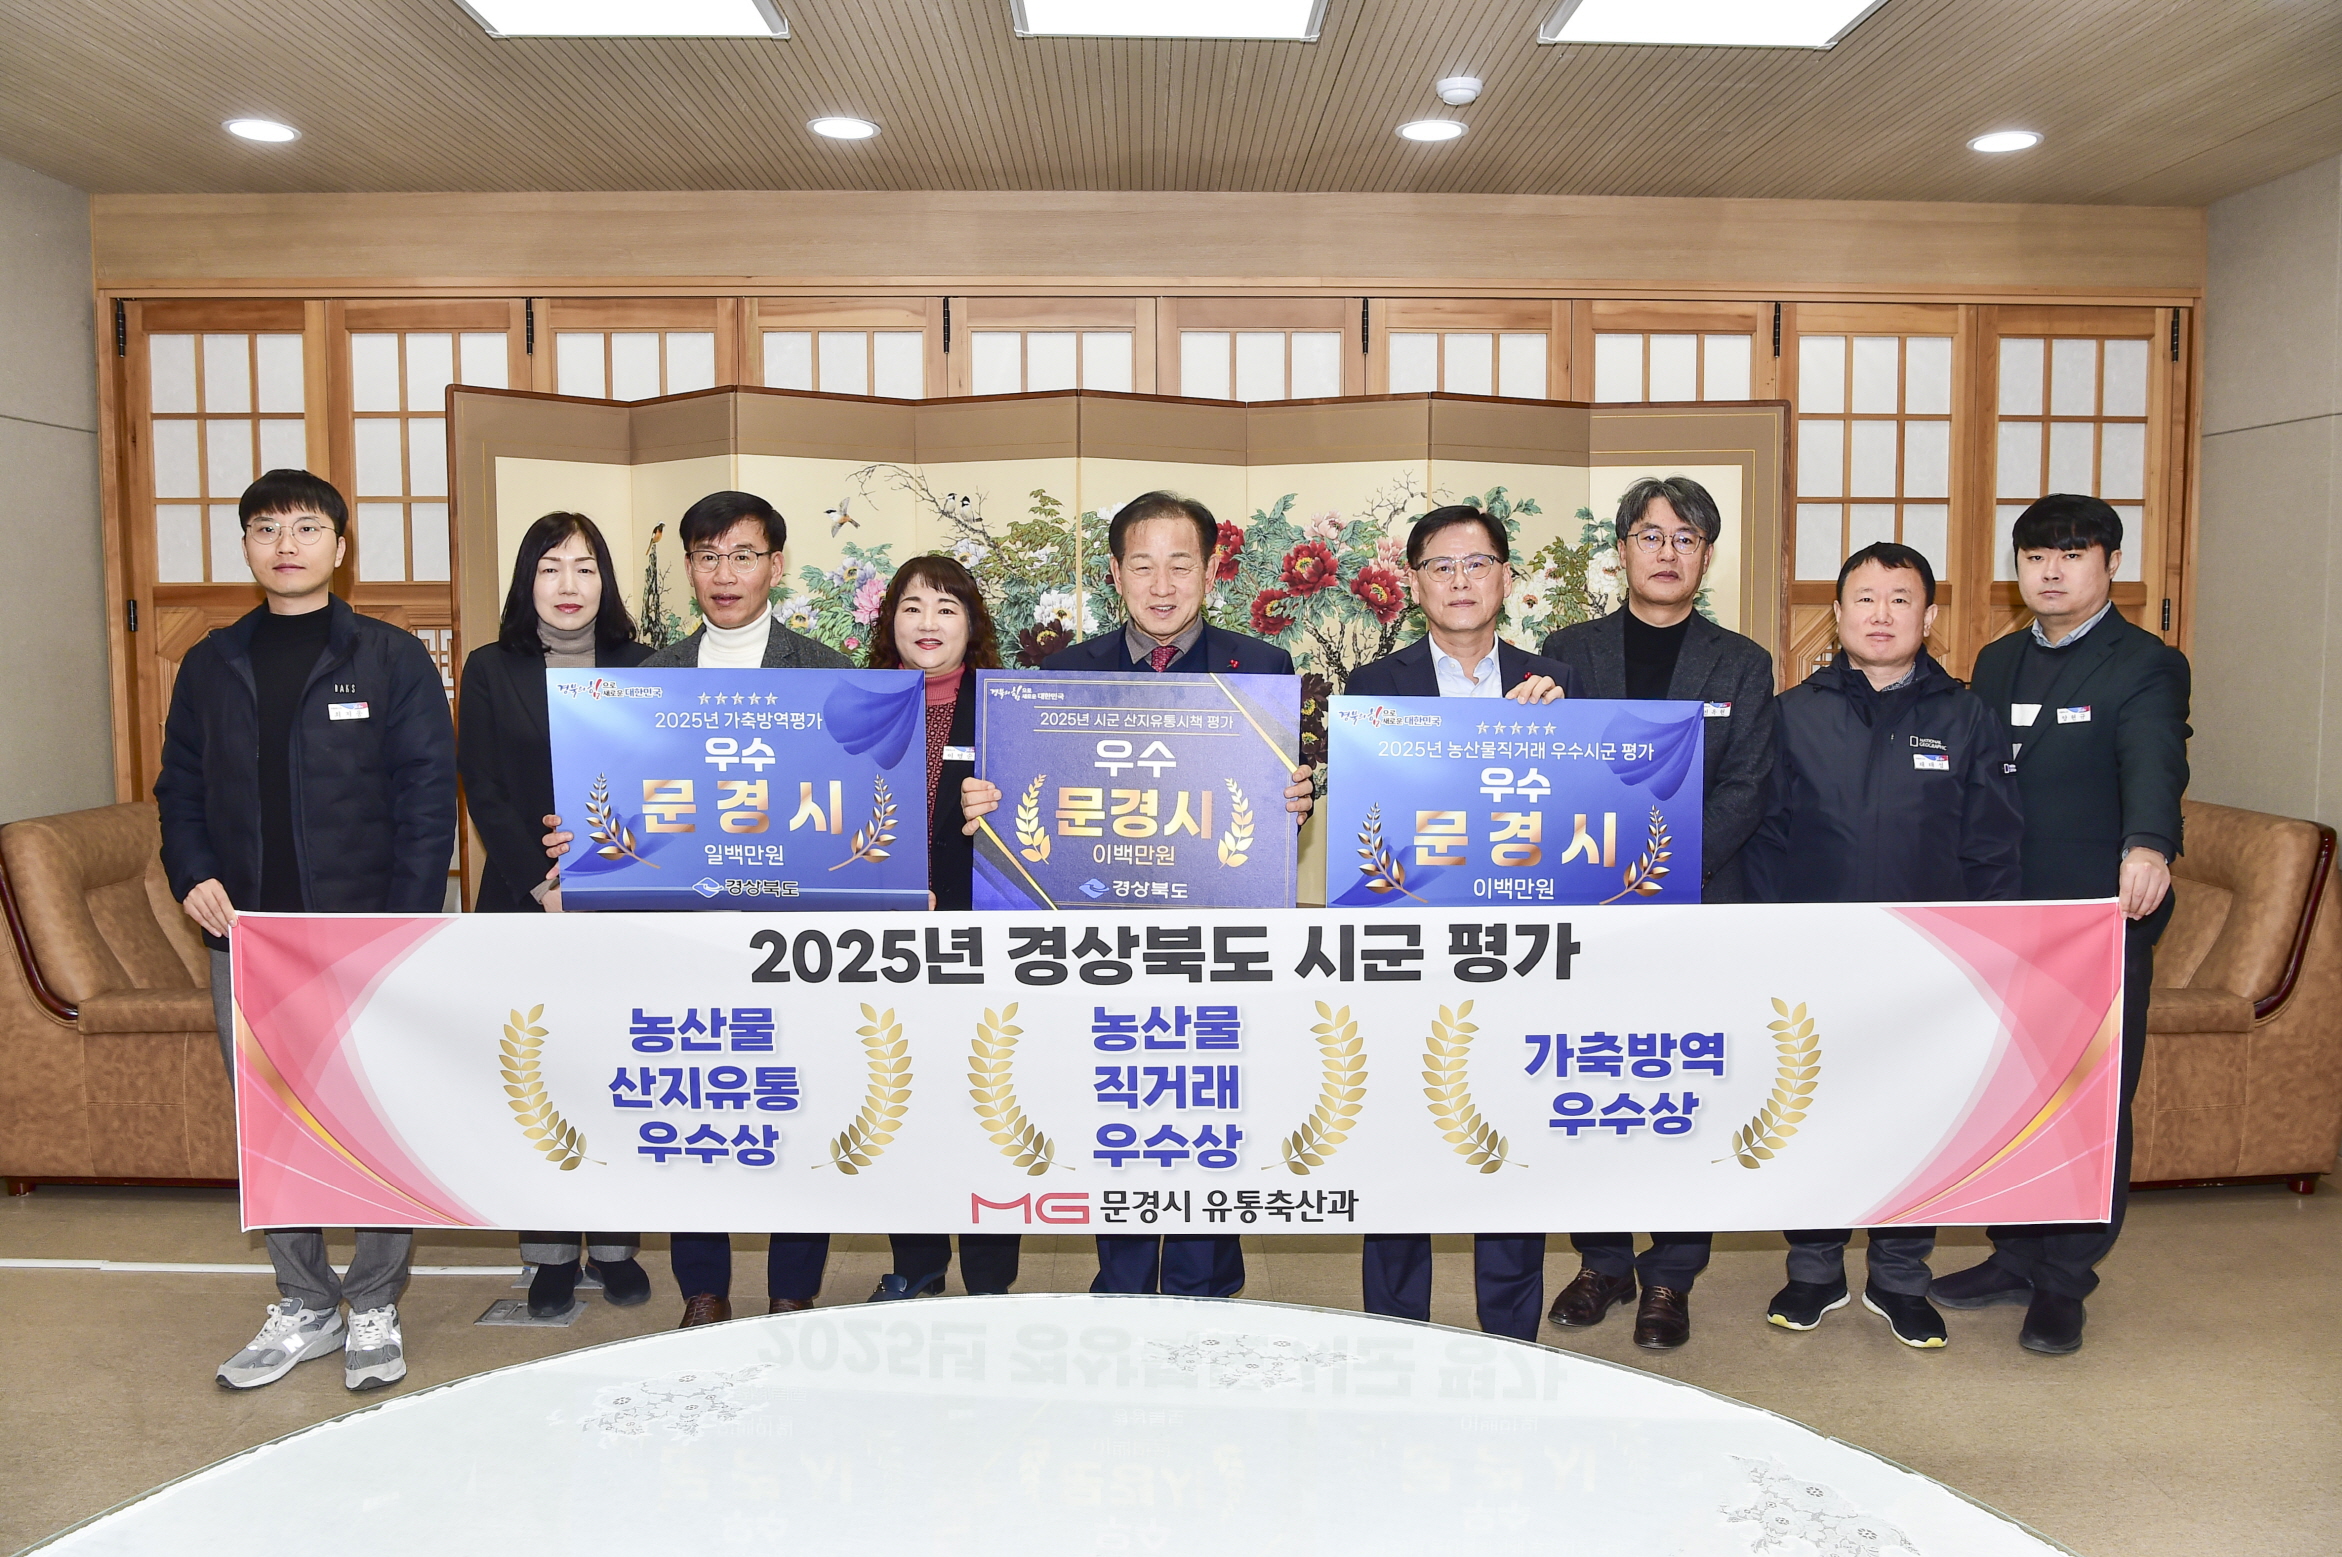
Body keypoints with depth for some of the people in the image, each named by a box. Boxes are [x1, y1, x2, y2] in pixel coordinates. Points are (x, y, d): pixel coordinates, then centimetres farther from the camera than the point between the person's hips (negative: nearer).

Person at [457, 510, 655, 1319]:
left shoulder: (642, 669, 8)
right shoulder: (489, 670, 8)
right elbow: (483, 791, 1)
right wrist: (543, 887, -10)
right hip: (522, 906, 0)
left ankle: (617, 1244, 15)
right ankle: (551, 1253, 14)